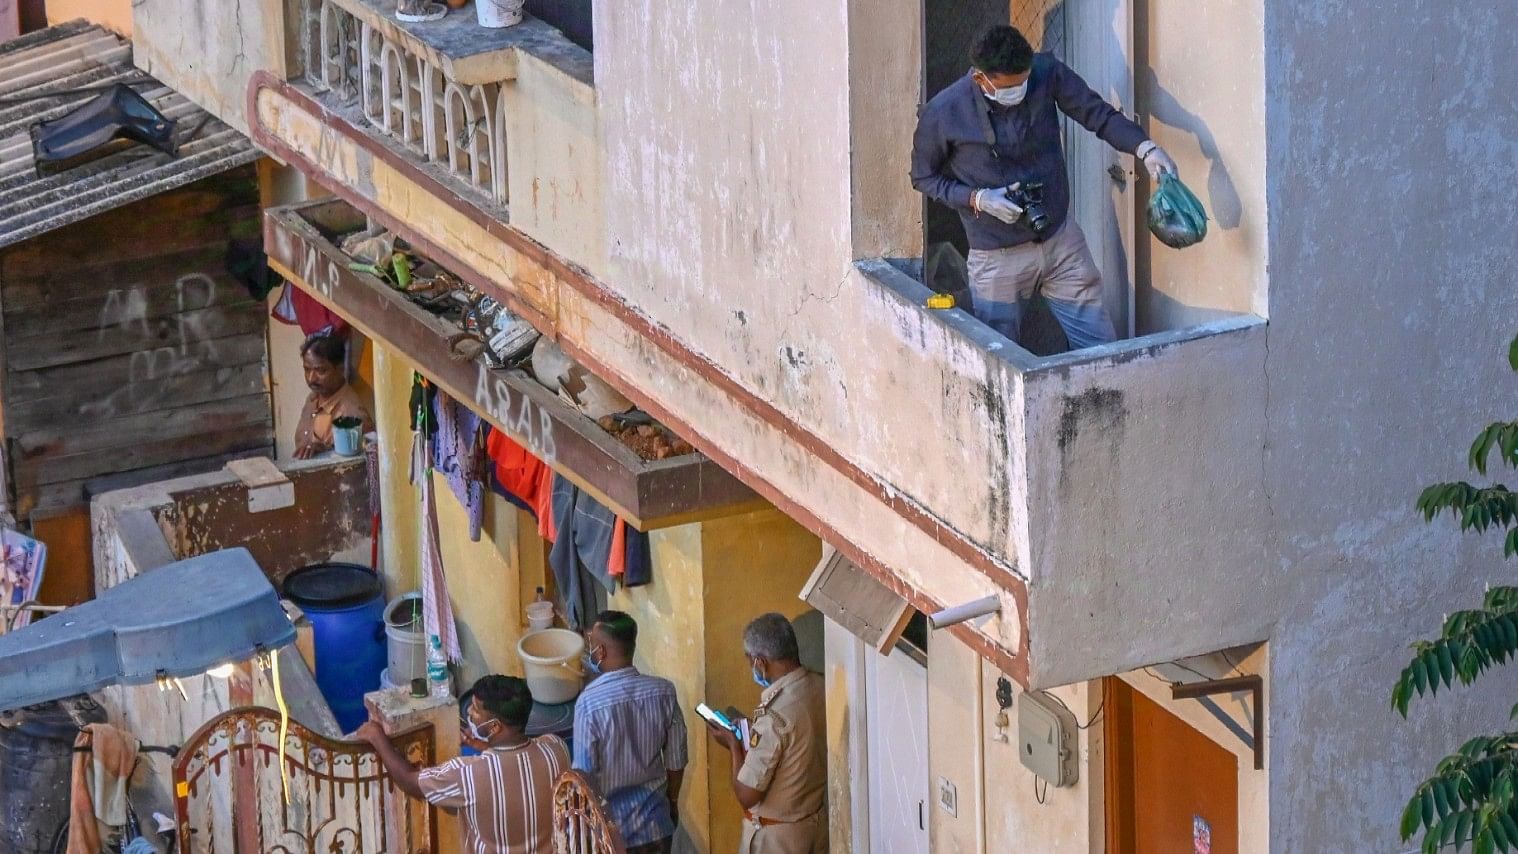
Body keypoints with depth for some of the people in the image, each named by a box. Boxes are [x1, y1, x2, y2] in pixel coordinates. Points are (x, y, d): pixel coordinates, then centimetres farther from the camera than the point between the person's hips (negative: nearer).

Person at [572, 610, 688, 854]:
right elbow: (676, 760, 0)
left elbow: (584, 774, -17)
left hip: (608, 828, -4)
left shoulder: (590, 702, -23)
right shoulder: (663, 691, -10)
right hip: (655, 824, 4)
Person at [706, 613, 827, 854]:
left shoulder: (774, 715, -30)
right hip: (818, 822, 7)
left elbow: (747, 795, -24)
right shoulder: (821, 689, -6)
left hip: (778, 835, -7)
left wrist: (733, 746, -9)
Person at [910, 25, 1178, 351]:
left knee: (1102, 349, 7)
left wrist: (1144, 147, -25)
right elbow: (924, 178, -3)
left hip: (1062, 240, 2)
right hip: (997, 258, -2)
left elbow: (1099, 114, -7)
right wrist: (976, 199, -19)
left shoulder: (1046, 74, -14)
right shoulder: (941, 114, -18)